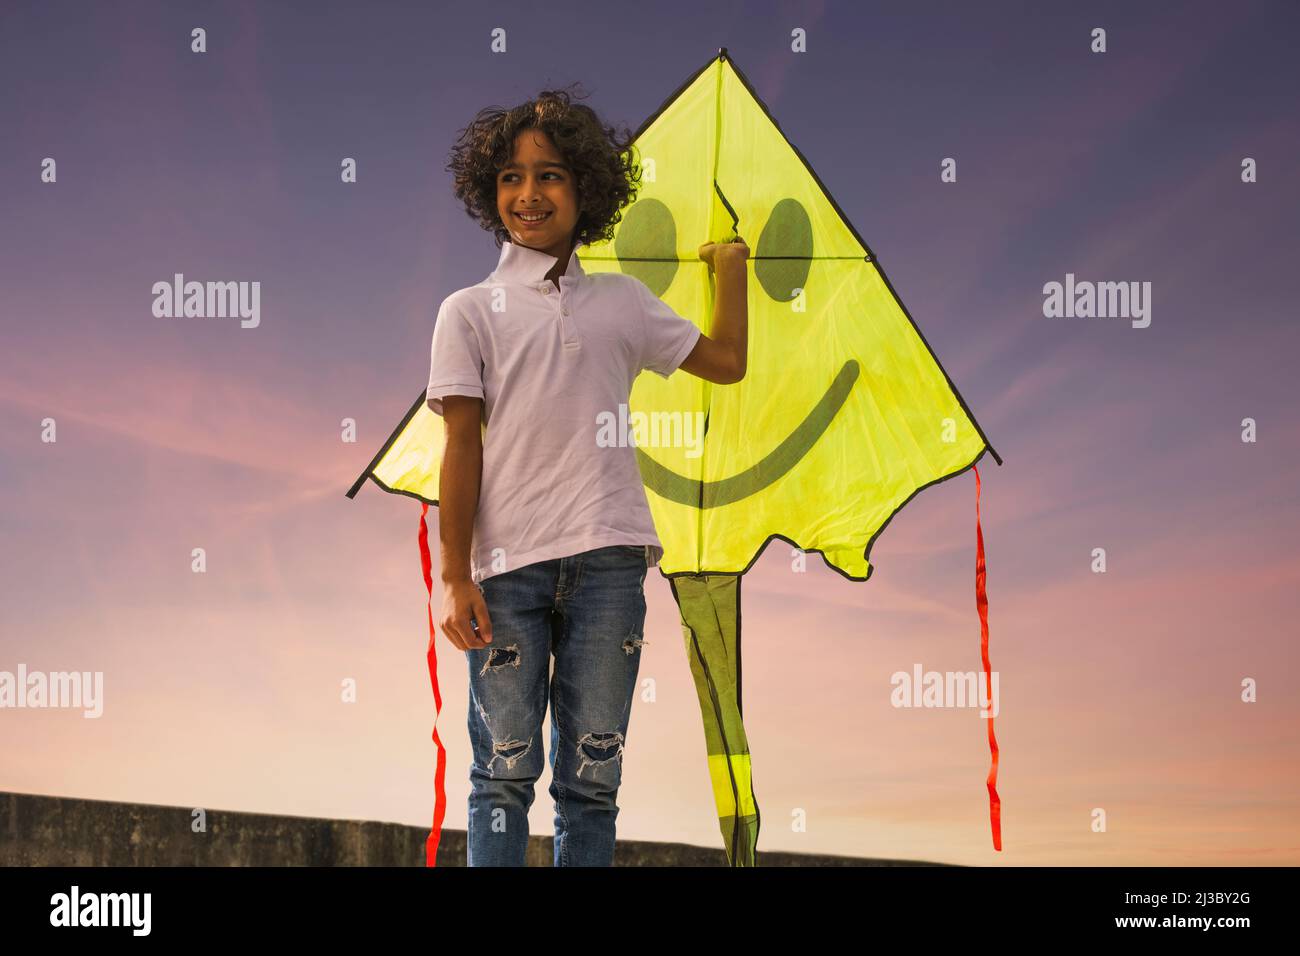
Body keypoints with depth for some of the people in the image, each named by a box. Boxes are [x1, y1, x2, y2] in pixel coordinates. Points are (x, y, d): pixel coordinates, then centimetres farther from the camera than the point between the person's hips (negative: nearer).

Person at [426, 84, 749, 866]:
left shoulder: (622, 300, 15)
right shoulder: (470, 311, 8)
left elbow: (725, 361, 25)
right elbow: (462, 445, 1)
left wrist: (732, 267, 28)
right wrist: (454, 577, -5)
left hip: (607, 560, 2)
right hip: (507, 563, -2)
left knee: (594, 774, 3)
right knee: (505, 770, -2)